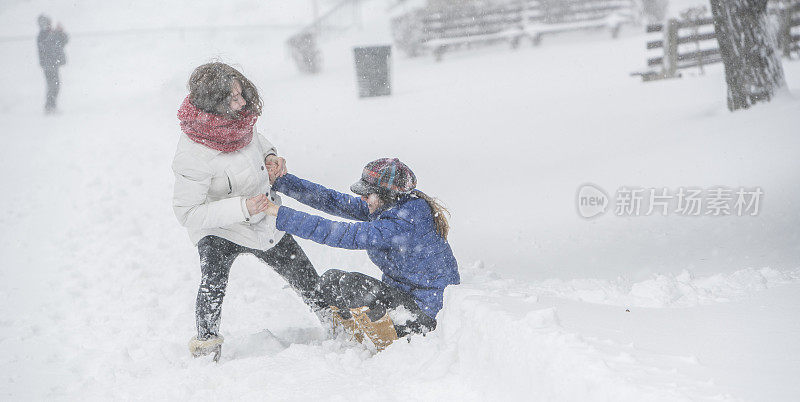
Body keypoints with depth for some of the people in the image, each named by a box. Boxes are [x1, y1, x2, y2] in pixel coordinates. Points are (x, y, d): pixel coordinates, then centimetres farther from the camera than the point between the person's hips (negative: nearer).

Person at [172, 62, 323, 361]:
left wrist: (269, 155, -7)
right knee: (214, 279, -32)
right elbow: (188, 213, -30)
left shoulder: (236, 118, -14)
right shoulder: (192, 156, -34)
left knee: (308, 280, 15)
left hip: (264, 222, 6)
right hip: (219, 231, -6)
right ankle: (206, 343, -14)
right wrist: (242, 208, -37)